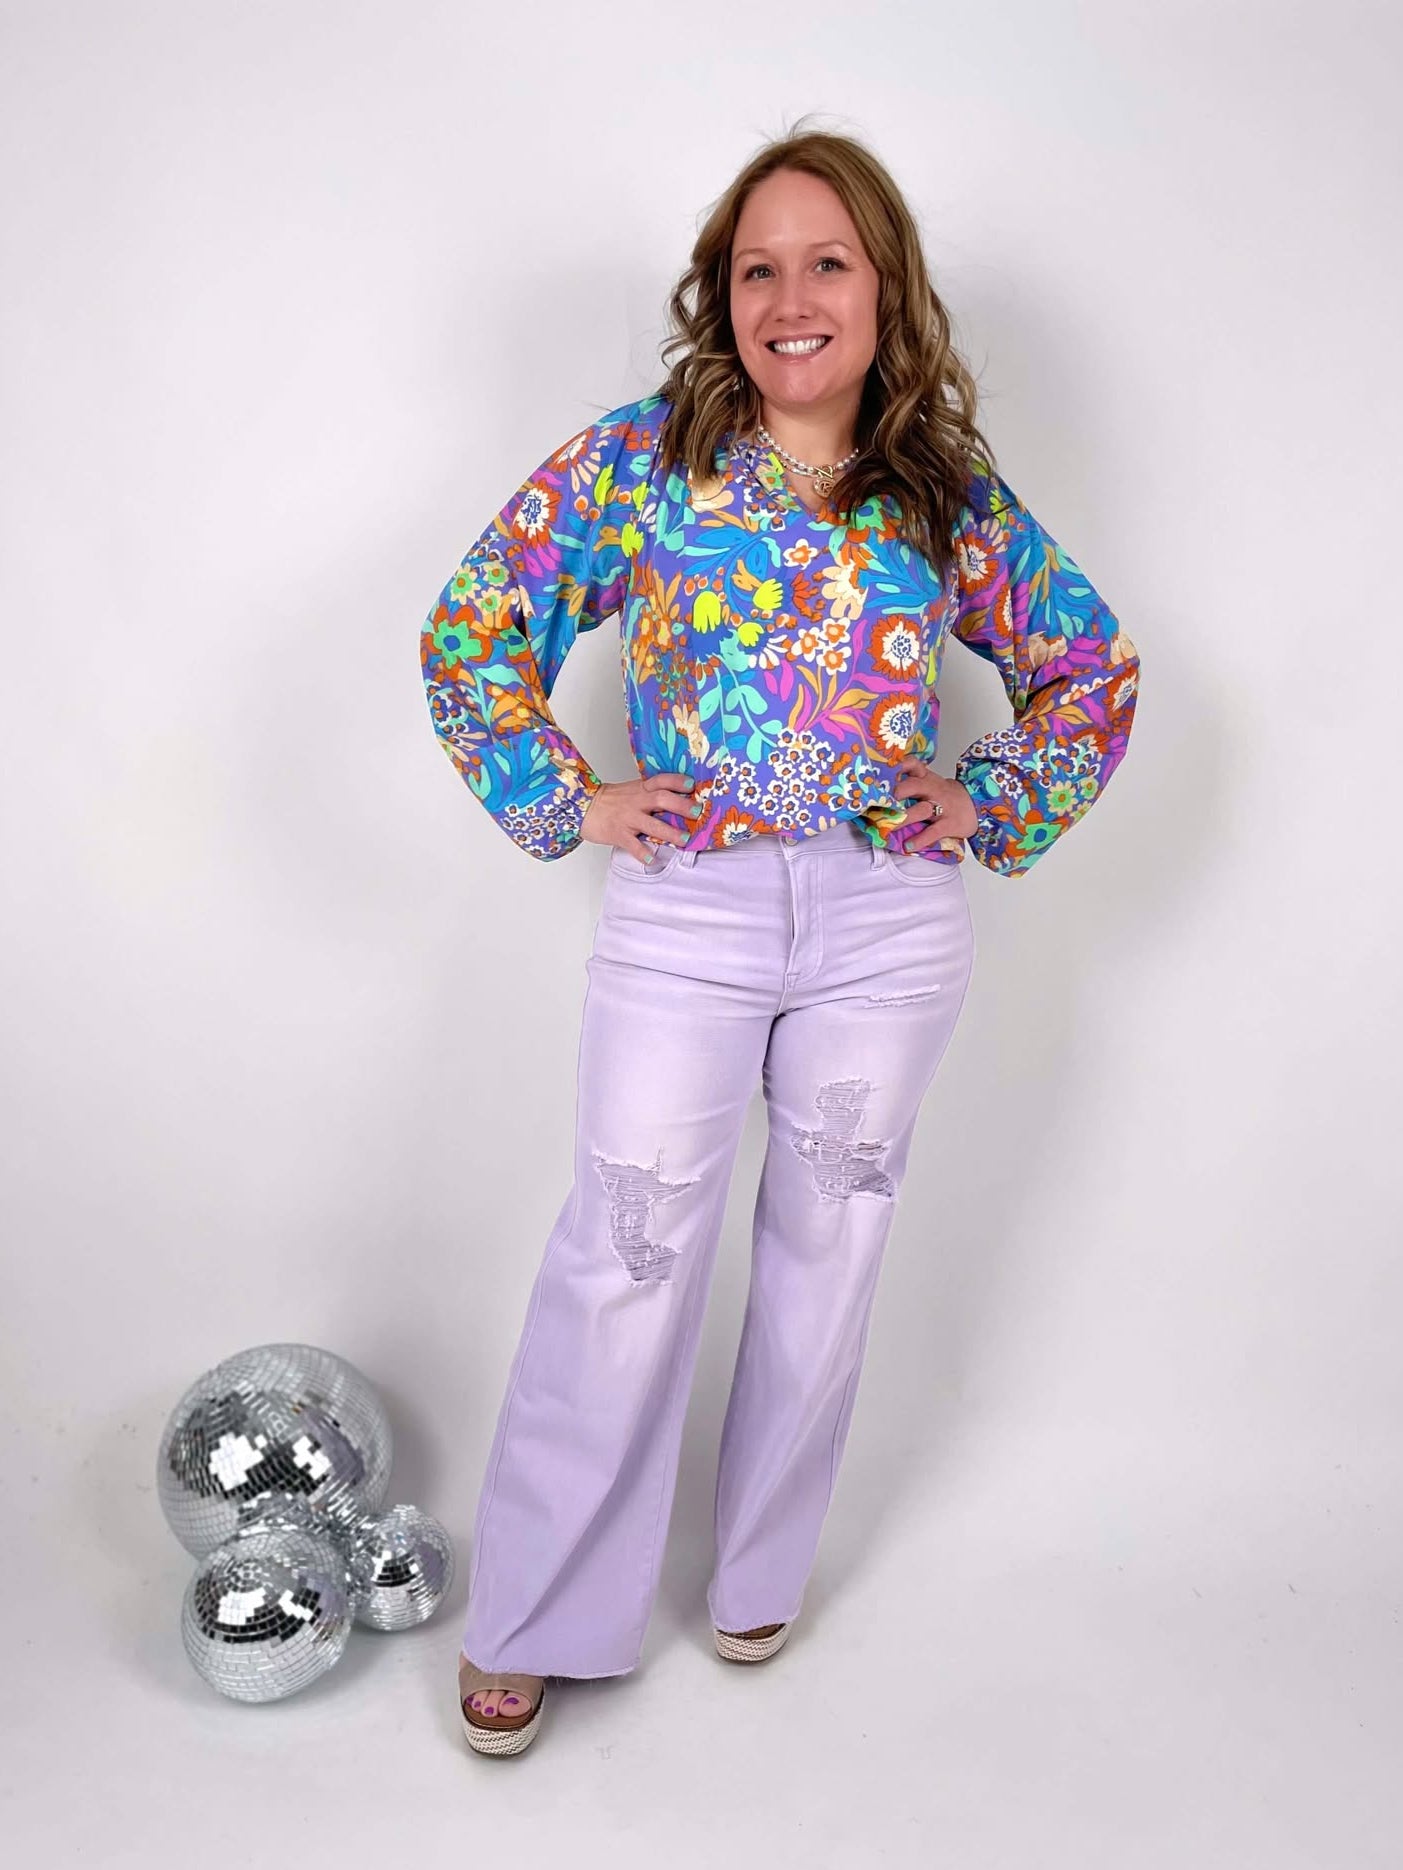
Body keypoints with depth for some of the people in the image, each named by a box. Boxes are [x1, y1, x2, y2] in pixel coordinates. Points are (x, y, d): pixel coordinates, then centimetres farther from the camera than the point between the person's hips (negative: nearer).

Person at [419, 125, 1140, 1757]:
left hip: (891, 929, 2)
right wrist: (564, 800, -4)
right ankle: (530, 1620, 19)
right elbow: (473, 626, 4)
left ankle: (761, 1566, 35)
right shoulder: (634, 459, -1)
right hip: (682, 914, -2)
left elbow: (1093, 668, 14)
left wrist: (994, 807, 2)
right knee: (625, 1256, 0)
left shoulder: (955, 497, 4)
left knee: (825, 1249, 13)